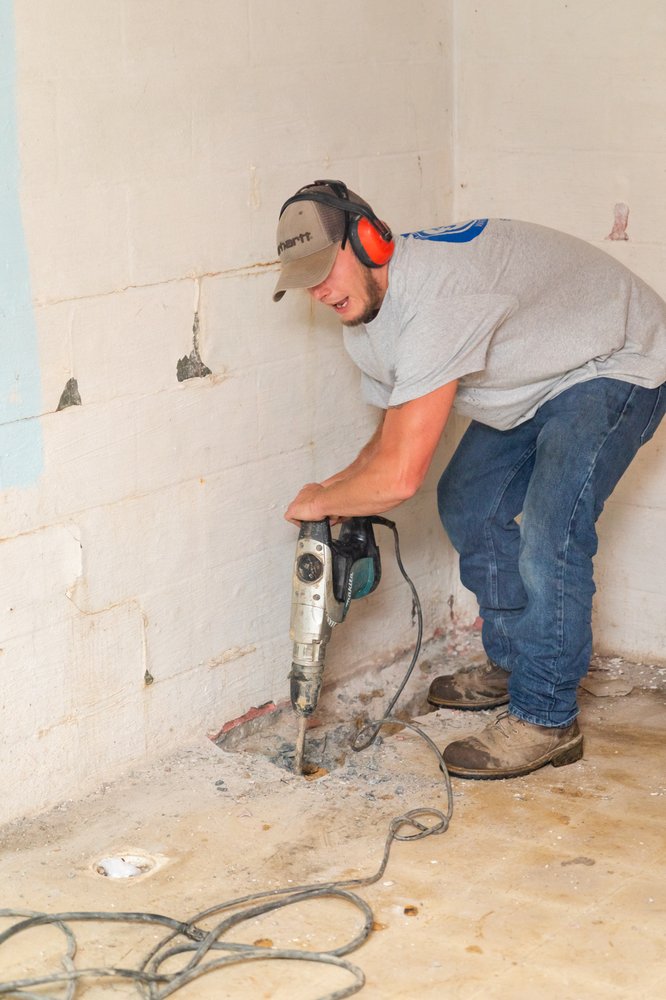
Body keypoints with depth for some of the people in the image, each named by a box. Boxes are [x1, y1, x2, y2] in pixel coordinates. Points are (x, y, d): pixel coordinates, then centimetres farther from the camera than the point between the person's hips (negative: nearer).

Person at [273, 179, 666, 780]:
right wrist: (334, 498, -12)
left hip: (617, 365, -10)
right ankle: (512, 665, 30)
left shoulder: (435, 296, -38)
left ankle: (546, 719, -6)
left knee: (548, 537, -20)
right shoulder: (364, 319, -6)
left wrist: (319, 500, -21)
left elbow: (400, 476, -40)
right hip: (536, 376, 10)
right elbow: (392, 435, 8)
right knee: (469, 505, 13)